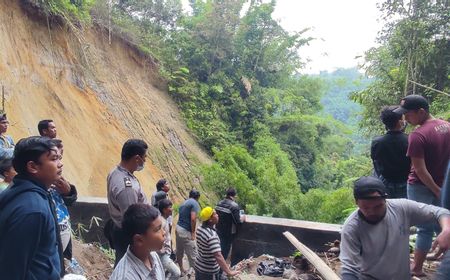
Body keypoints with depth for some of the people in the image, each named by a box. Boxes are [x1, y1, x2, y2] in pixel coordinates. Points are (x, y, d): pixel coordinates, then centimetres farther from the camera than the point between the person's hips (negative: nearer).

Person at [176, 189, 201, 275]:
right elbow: (193, 219, -20)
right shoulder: (195, 203, -9)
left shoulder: (184, 203, 16)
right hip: (185, 231, -9)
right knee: (192, 254, -1)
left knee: (179, 251, 19)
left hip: (178, 228, 9)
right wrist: (193, 233, -13)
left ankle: (181, 269, 32)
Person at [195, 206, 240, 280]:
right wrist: (229, 272, -41)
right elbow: (218, 256, -39)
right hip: (209, 271, -8)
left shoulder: (200, 228, -4)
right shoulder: (212, 235, -31)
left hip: (199, 266, 8)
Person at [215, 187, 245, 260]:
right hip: (228, 233, -7)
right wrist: (242, 218, -1)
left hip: (219, 230, 7)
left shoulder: (220, 203, 1)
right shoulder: (234, 206, -20)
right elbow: (237, 221, -21)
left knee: (219, 248, 21)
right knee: (225, 250, 7)